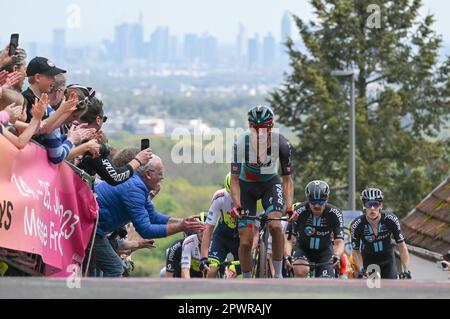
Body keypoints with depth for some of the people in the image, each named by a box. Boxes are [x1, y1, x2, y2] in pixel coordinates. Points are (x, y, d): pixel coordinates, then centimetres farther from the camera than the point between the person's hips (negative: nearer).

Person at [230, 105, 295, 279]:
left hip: (270, 182, 0)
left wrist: (289, 207, -29)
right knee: (245, 241, -7)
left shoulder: (281, 144, -25)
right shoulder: (242, 143, -28)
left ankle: (278, 275, -13)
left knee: (275, 225, -27)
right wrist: (237, 205, -36)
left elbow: (287, 180, -16)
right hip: (246, 186, 0)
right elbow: (234, 179, -22)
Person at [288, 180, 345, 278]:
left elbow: (339, 242, -26)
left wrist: (337, 256, -48)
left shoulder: (334, 214, -23)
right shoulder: (299, 211, -25)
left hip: (324, 251, 1)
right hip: (303, 249, -1)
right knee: (300, 272, -33)